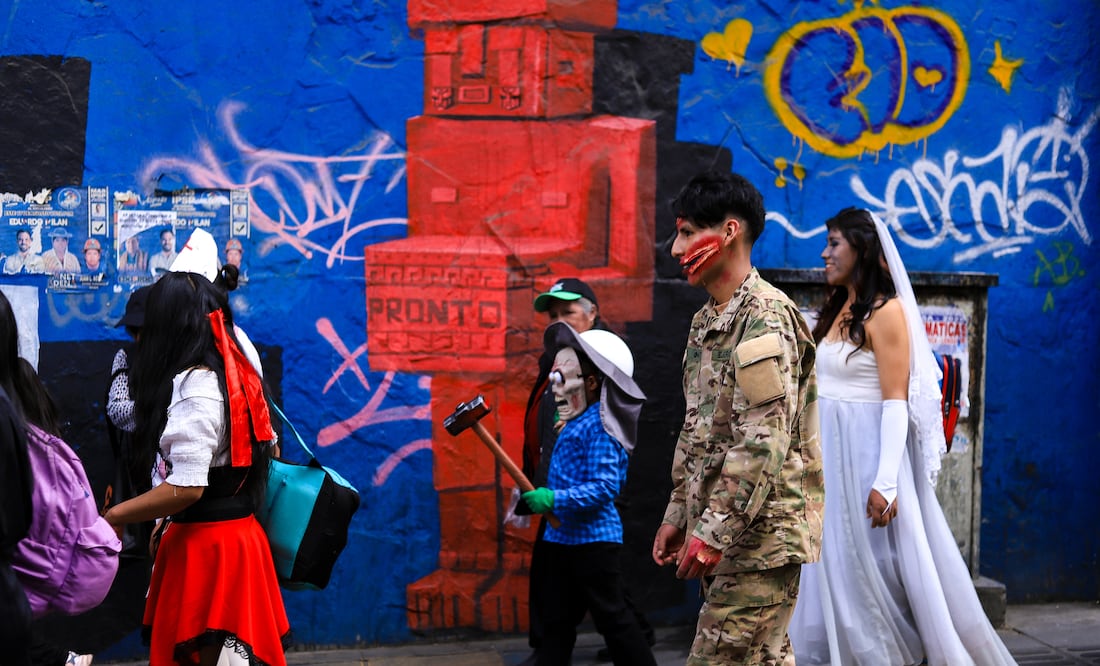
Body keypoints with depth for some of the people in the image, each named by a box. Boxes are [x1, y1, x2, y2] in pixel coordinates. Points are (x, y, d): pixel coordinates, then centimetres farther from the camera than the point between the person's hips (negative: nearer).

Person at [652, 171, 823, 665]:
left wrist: (713, 532, -23)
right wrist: (678, 515, 19)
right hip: (724, 532, 10)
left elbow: (764, 442, -22)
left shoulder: (765, 317, -14)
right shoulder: (704, 323, 16)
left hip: (760, 534, -9)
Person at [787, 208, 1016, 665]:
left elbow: (896, 402, -17)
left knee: (873, 567, -1)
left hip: (867, 452, -8)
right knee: (833, 565, 10)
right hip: (829, 454, 8)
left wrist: (885, 482, -22)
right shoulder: (837, 309, 11)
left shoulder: (885, 312, -12)